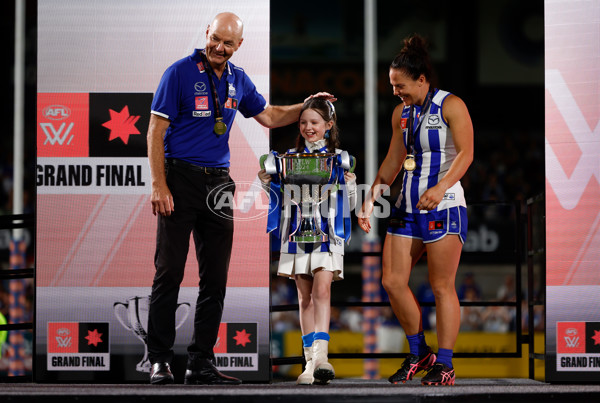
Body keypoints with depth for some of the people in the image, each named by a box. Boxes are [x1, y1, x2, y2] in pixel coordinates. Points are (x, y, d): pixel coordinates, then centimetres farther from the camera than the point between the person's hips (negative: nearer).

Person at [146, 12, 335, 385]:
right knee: (169, 271, -6)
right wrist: (159, 186, -15)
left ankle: (201, 362, 10)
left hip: (218, 182, 6)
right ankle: (159, 360, -1)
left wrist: (307, 106, 12)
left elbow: (269, 116, 26)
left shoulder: (238, 79, 11)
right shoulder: (180, 73, -7)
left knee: (215, 277, 4)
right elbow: (156, 131, -9)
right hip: (180, 176, -6)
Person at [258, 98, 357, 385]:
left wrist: (350, 184, -12)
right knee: (305, 296, 4)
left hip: (327, 233, -3)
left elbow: (349, 205, 7)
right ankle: (311, 361, 7)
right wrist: (266, 183, -1)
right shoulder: (290, 157, 11)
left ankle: (320, 355, -24)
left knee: (322, 290, -16)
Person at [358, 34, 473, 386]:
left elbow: (466, 153, -17)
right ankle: (419, 353, 16)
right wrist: (371, 198, 16)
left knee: (441, 287, -5)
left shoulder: (451, 106, -6)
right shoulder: (402, 113, 15)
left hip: (444, 206, -7)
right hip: (408, 207, 7)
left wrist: (441, 187, -31)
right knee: (392, 281, 1)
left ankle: (445, 364, 2)